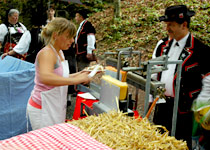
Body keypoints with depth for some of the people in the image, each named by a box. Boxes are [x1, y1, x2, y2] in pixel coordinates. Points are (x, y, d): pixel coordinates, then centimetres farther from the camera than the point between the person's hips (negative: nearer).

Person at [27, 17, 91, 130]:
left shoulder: (59, 52, 9)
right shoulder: (47, 53, -19)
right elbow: (45, 77, -39)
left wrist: (78, 74, 6)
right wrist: (74, 80, -40)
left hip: (54, 107, 9)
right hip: (42, 110, -9)